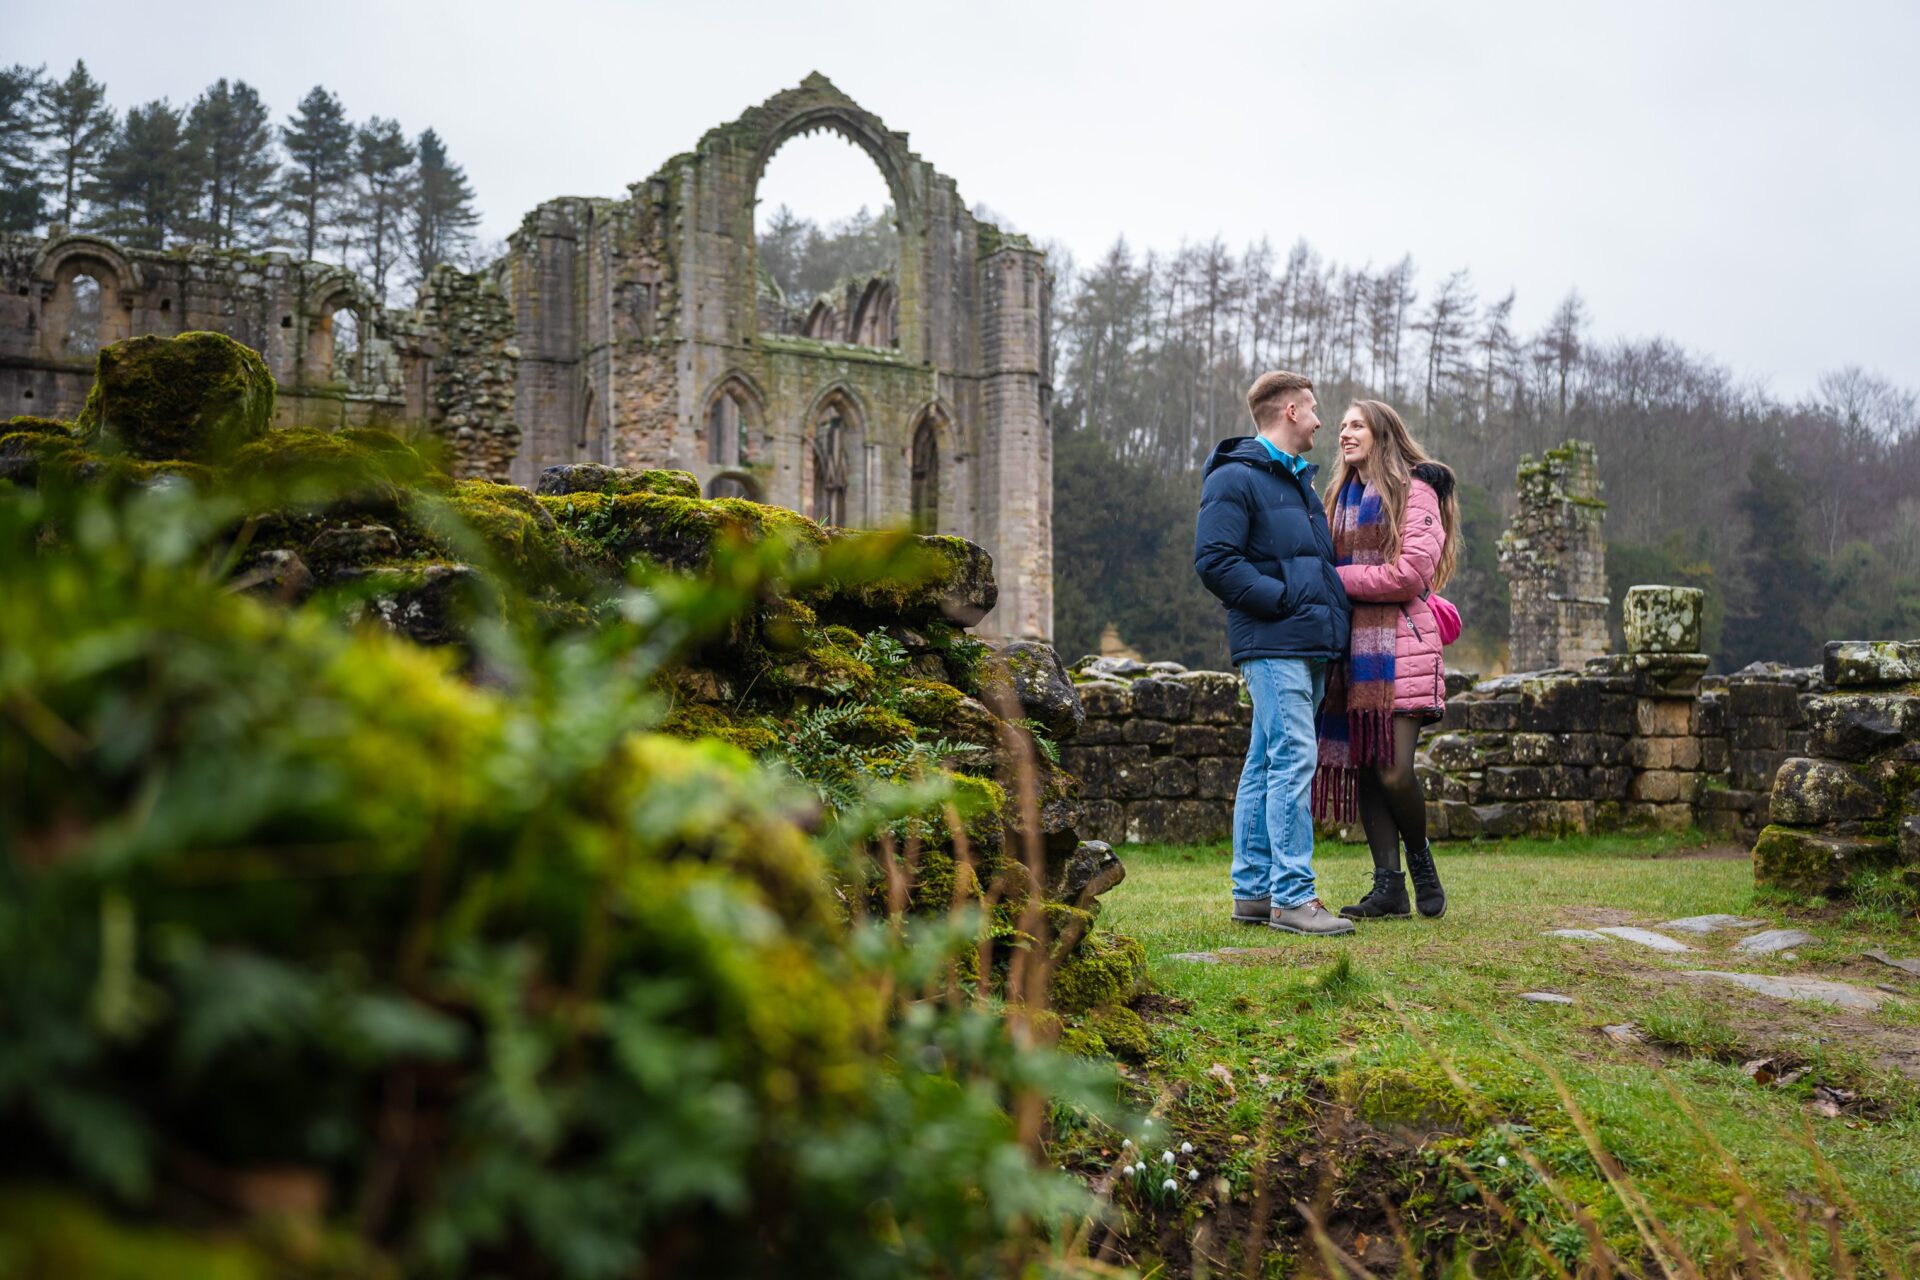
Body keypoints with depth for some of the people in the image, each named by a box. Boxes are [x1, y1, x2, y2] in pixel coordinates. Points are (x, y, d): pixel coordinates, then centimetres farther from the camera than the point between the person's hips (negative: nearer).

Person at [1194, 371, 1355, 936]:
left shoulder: (1298, 480, 23)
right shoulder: (1235, 479, -7)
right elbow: (1215, 561, -16)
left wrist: (1333, 613, 16)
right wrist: (1283, 600, -17)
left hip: (1308, 646, 9)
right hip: (1273, 646, -9)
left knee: (1267, 765, 10)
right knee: (1293, 761, -13)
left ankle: (1253, 889, 14)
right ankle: (1292, 895, -12)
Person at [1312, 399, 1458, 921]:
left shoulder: (1415, 491, 0)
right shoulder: (1340, 497, 22)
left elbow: (1409, 573, -11)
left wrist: (1337, 578, -8)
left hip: (1398, 643, -6)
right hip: (1351, 645, 6)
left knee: (1394, 771, -13)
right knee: (1363, 766, 1)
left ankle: (1419, 856, 14)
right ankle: (1389, 887, 6)